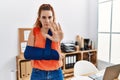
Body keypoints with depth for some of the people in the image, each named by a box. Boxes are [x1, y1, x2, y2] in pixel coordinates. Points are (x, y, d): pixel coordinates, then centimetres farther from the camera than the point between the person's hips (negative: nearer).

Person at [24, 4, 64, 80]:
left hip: (56, 73, 1)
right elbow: (28, 53, -15)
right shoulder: (34, 31, -5)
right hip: (38, 74, 0)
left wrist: (57, 40, -51)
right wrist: (53, 54, -19)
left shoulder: (56, 31, -4)